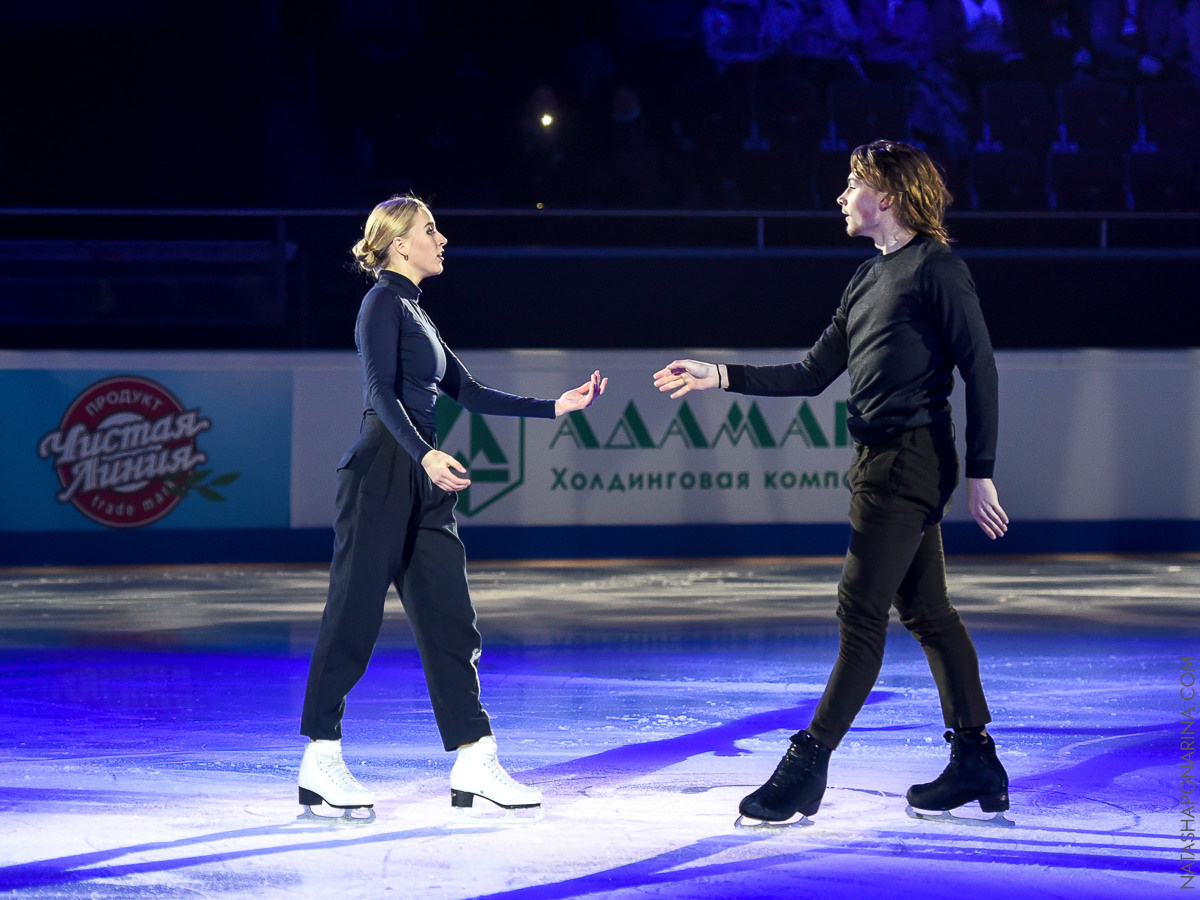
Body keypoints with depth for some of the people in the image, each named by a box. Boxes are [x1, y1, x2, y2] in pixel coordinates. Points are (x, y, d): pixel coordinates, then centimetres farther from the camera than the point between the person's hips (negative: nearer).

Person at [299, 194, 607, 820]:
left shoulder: (414, 313, 22)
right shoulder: (383, 304, -6)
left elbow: (467, 392, 24)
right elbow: (382, 392, -18)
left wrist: (556, 406, 20)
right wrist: (426, 454, -32)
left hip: (421, 484, 9)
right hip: (380, 472, -9)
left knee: (449, 621, 4)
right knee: (354, 615, -5)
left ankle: (474, 763, 4)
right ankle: (320, 763, 0)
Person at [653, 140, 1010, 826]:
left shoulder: (937, 268, -8)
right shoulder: (869, 280, 18)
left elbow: (980, 371, -12)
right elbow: (812, 375, 20)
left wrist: (981, 474, -16)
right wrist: (721, 377, 12)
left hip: (911, 458, -9)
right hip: (881, 461, 9)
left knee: (861, 611, -9)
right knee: (925, 610, 10)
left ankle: (807, 768, -10)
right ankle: (976, 764, 15)